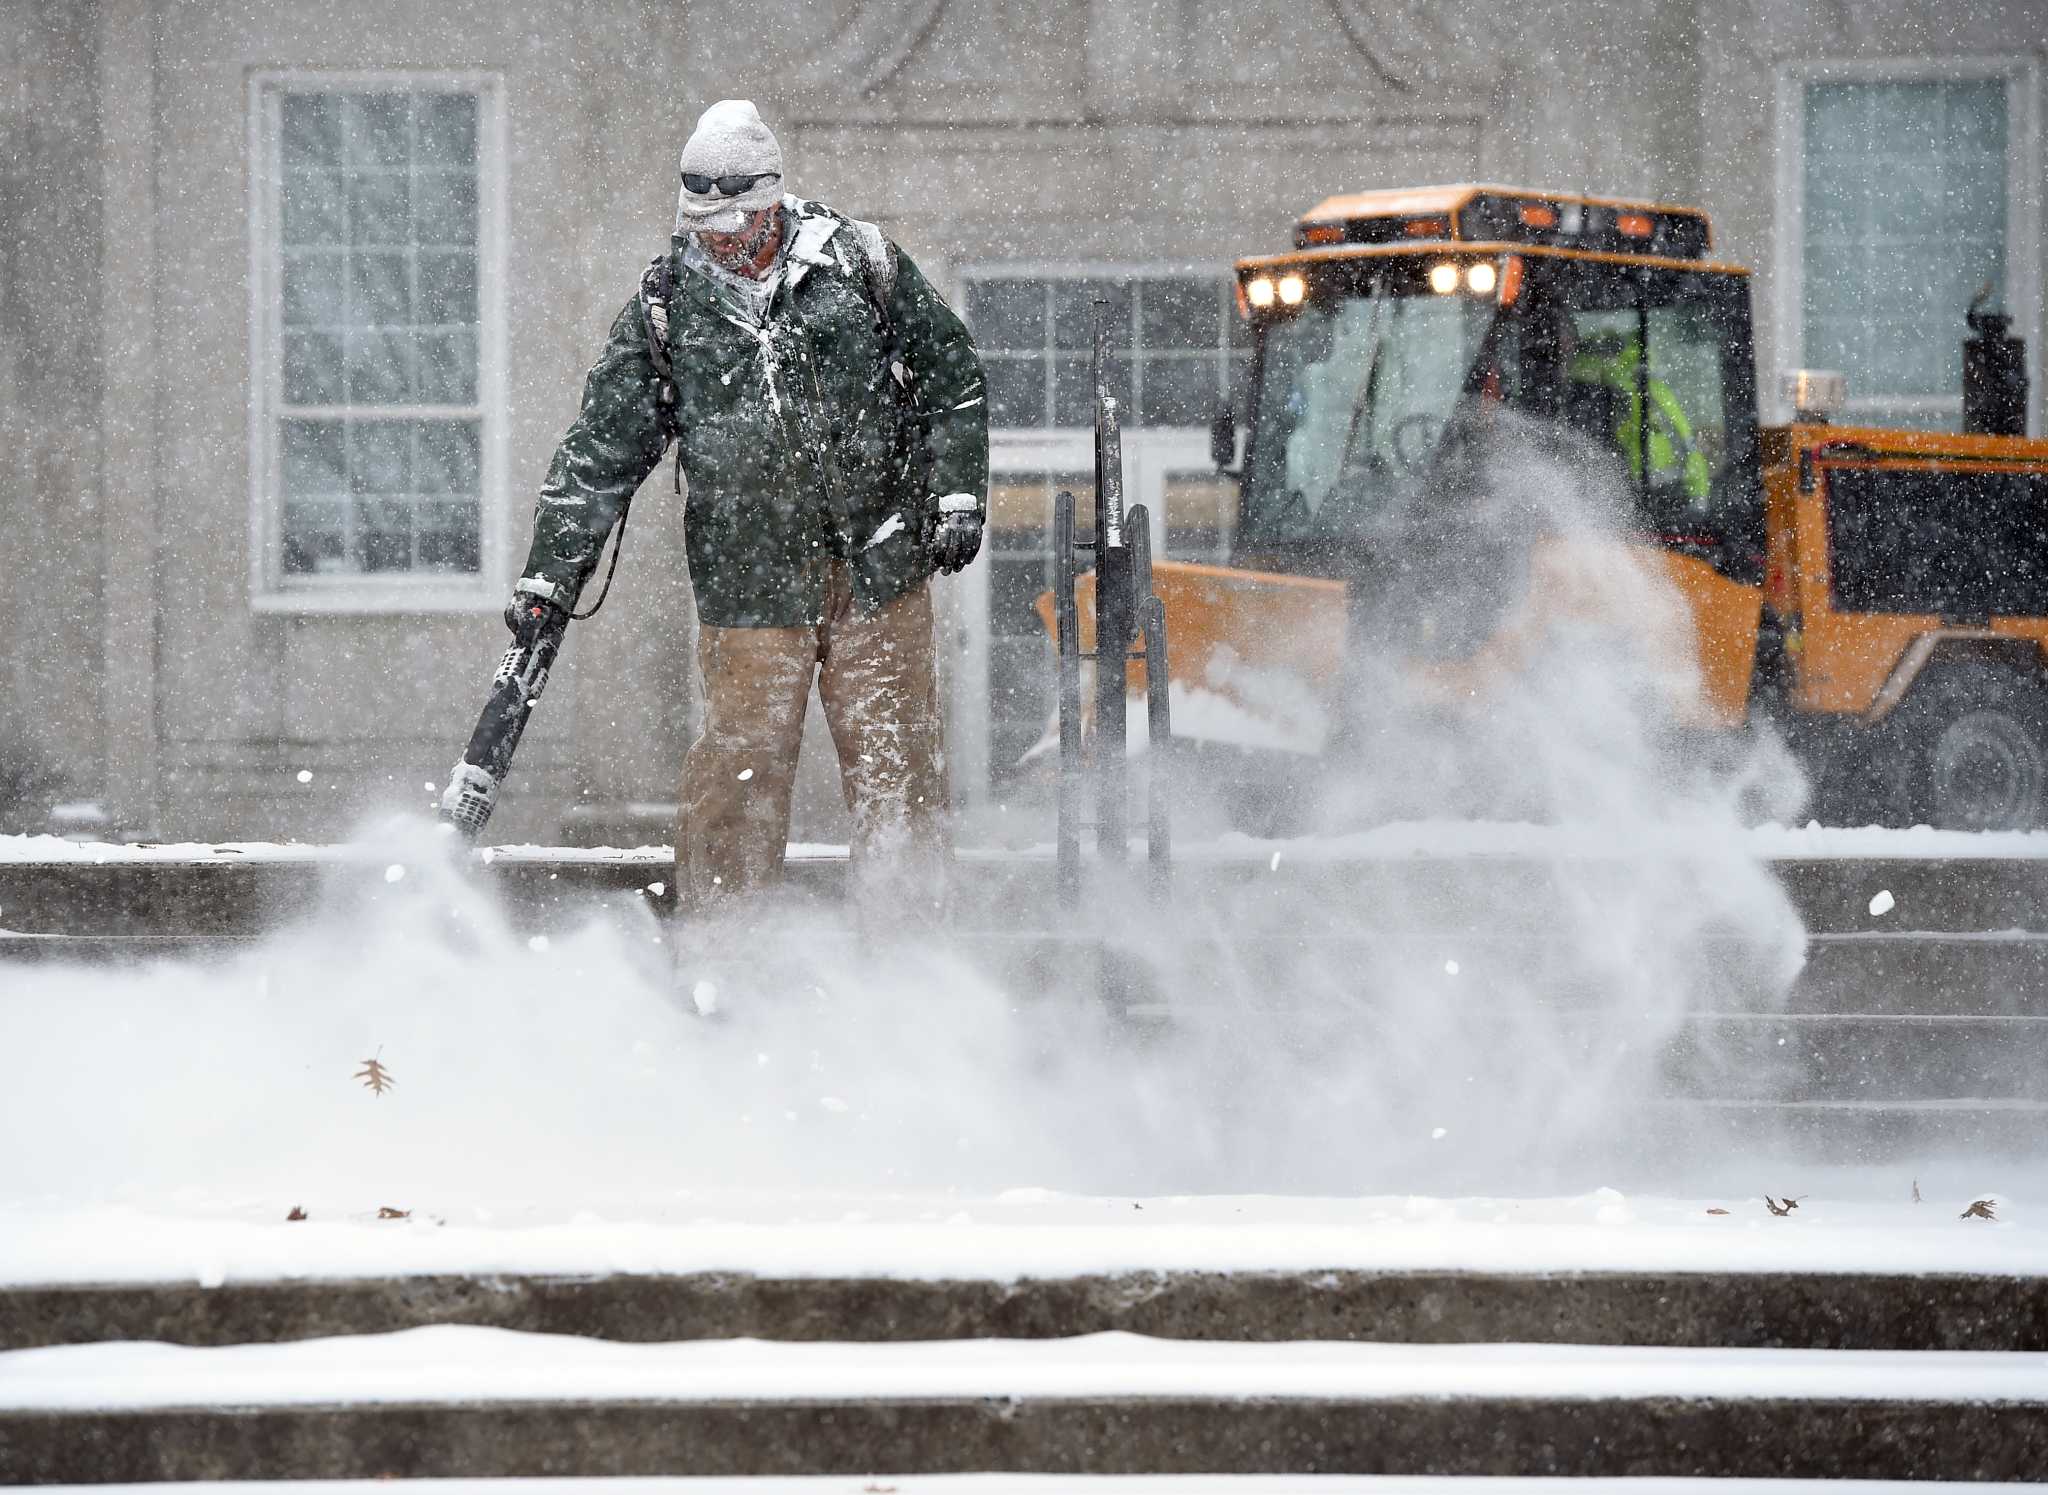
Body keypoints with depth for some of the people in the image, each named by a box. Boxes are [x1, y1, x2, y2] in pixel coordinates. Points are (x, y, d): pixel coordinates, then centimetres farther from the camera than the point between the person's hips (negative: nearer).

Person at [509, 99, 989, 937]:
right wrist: (550, 571, 0)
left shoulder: (856, 263, -1)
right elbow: (601, 450, 4)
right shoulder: (667, 305, 0)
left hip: (881, 561, 0)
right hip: (751, 576, 0)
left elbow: (952, 375, 10)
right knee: (743, 752, -4)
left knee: (894, 747, 2)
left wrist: (958, 492, 4)